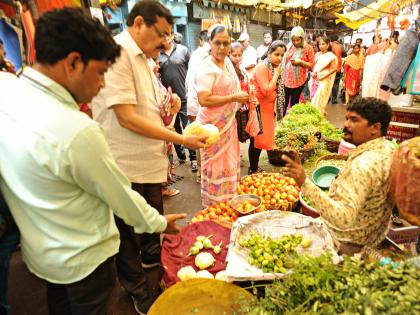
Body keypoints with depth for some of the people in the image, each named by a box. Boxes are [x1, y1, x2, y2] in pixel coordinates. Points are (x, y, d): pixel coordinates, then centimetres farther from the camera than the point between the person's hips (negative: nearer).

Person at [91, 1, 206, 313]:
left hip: (149, 158, 9)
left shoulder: (143, 57, 12)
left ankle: (151, 256, 52)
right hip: (126, 164, -9)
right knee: (128, 231, 11)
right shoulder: (117, 52, -19)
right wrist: (181, 139, -22)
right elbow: (127, 118, -25)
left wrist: (168, 103, 1)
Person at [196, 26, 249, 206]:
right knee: (216, 166, 1)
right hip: (213, 125, -9)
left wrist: (243, 98, 6)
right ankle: (215, 206, 19)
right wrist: (234, 97, -23)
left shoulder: (227, 61, 8)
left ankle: (228, 201, 37)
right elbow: (203, 100, -28)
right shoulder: (206, 67, -18)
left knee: (229, 163, 19)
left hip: (228, 122, 9)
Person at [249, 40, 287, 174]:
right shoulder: (262, 67, -17)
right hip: (259, 108, -9)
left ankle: (255, 168, 26)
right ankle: (253, 170, 9)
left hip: (268, 108, 9)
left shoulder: (274, 67, 12)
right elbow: (266, 91, -25)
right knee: (256, 140, -2)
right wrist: (276, 74, -18)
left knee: (261, 139, 15)